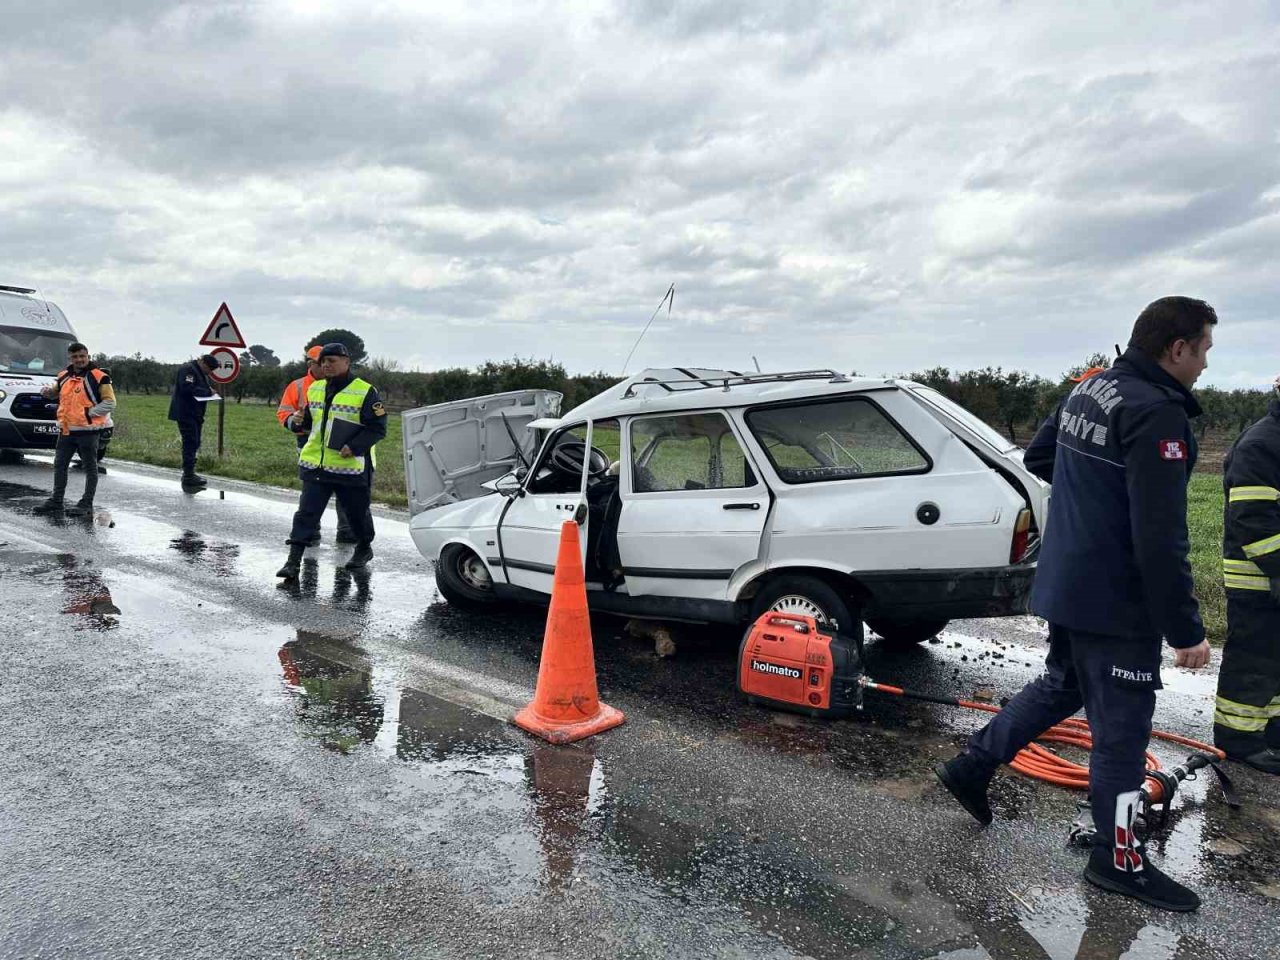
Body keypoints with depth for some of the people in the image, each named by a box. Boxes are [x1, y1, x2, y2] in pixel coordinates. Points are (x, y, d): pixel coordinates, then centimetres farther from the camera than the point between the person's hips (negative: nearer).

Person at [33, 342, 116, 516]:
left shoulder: (98, 376, -9)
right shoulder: (64, 376, 11)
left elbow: (110, 402, -11)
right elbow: (56, 392, 29)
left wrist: (89, 413, -15)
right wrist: (48, 392, 6)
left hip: (87, 430, -7)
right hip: (66, 430, 7)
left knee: (90, 468, 2)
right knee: (59, 465, 14)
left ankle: (87, 504, 9)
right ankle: (56, 500, 25)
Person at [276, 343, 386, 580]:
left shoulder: (365, 392, -9)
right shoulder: (315, 390, 10)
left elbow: (378, 427, -10)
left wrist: (354, 447, -21)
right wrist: (299, 421, -1)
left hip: (352, 467, -4)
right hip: (315, 464, 5)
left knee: (357, 512, 13)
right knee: (306, 512, -1)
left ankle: (364, 549, 37)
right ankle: (294, 560, 1)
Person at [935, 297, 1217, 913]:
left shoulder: (1087, 392, 7)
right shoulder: (1157, 413, -22)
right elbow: (1160, 539, -25)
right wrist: (1185, 630, -19)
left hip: (1065, 585, 9)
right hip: (1116, 604, -9)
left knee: (1060, 686, 26)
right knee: (1121, 729, 5)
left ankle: (972, 767, 29)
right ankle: (1117, 861, 21)